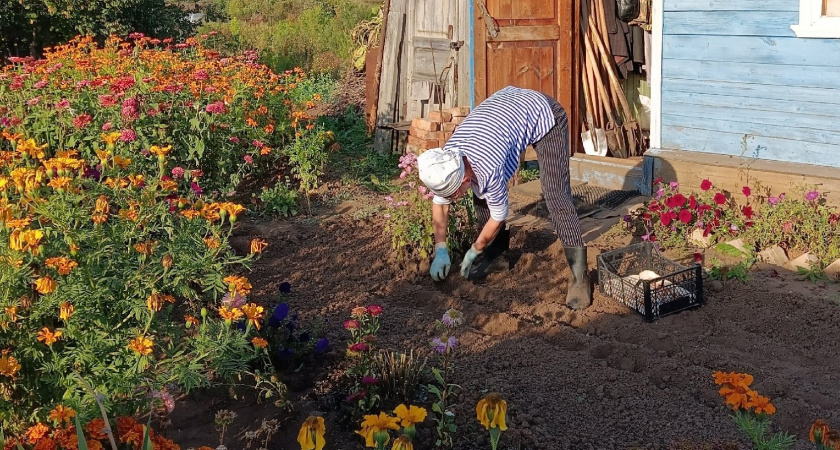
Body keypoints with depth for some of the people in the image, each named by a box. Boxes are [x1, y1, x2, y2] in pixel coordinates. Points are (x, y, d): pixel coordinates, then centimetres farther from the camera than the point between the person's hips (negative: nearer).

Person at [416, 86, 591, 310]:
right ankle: (496, 256, 19)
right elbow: (439, 203, 0)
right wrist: (440, 251, -1)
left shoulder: (489, 169, -37)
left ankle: (579, 276, -16)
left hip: (545, 115, -7)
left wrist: (473, 252, -4)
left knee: (556, 195, -19)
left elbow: (498, 216, -19)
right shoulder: (444, 162, -18)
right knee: (482, 193, 2)